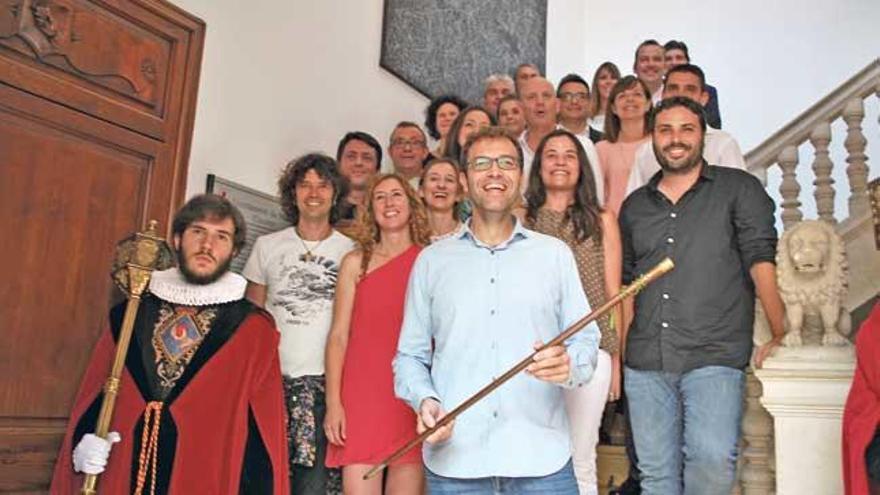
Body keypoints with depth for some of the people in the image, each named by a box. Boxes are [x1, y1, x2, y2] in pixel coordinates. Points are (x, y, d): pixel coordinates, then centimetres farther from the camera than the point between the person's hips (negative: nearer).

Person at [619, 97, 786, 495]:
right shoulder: (634, 206, 16)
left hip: (715, 358, -3)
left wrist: (780, 336, -12)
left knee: (713, 461, -20)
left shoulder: (739, 189, 5)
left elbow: (761, 261, -5)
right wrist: (618, 351, 12)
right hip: (645, 364, 4)